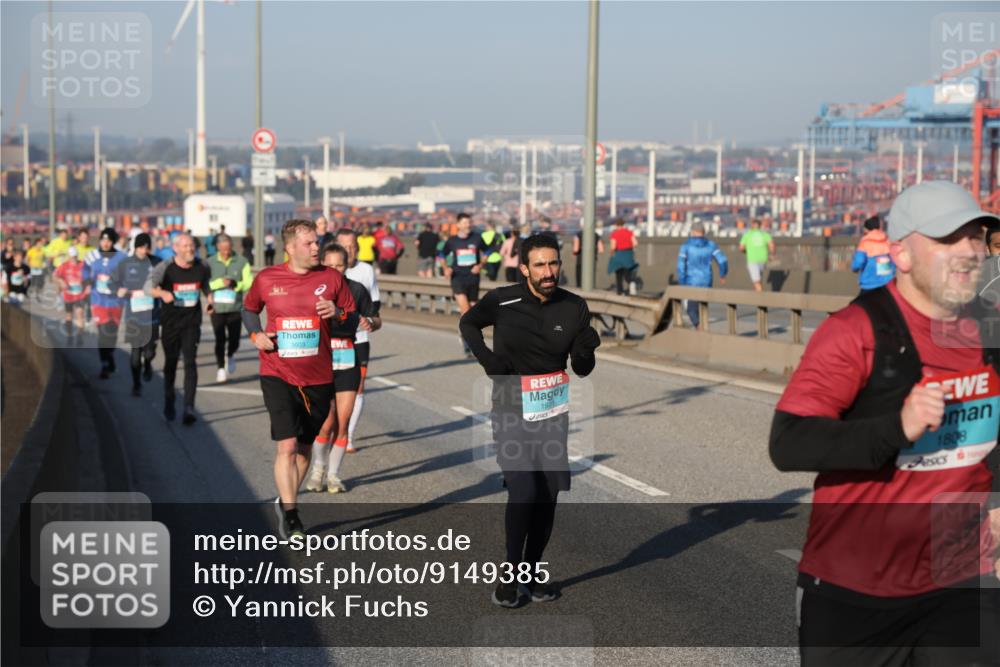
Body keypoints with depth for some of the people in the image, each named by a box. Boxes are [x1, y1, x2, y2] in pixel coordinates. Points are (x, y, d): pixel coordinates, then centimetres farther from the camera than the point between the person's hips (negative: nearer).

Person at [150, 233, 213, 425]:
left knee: (190, 362, -12)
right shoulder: (165, 268, -11)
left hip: (192, 323, 1)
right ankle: (169, 402, 33)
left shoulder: (202, 267, 0)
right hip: (170, 323, -1)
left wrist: (209, 299, 3)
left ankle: (189, 408, -16)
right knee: (170, 363, 12)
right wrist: (162, 293, -36)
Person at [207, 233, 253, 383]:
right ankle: (220, 368, 14)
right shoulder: (210, 263, 0)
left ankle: (230, 356, 34)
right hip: (217, 308, 0)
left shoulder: (242, 262, 0)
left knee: (234, 340, 1)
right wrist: (220, 282, -20)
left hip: (235, 308, 1)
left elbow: (249, 283, -3)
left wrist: (236, 285, -21)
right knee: (220, 340, -2)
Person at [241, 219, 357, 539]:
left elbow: (354, 318, 6)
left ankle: (285, 503, 35)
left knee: (304, 446, 14)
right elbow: (249, 308, 17)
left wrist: (338, 312, -16)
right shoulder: (266, 279, -1)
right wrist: (256, 335, -1)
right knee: (287, 445, -14)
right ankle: (290, 515, -3)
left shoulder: (331, 278, 0)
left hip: (318, 378, 2)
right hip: (278, 375, -2)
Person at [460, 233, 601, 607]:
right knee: (523, 492, -15)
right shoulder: (502, 301, -11)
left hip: (553, 413, 4)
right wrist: (485, 355, -7)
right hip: (512, 412, -4)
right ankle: (510, 574, 2)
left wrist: (585, 350, -19)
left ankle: (533, 571, 23)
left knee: (548, 497, 7)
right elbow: (467, 323, 11)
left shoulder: (574, 308, -4)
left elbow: (582, 370, 4)